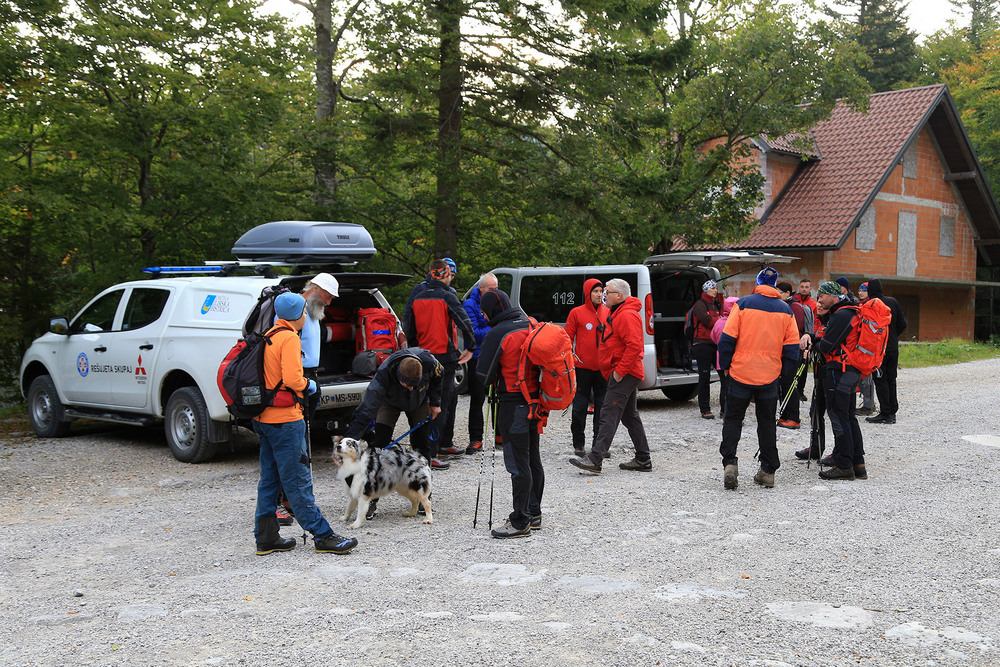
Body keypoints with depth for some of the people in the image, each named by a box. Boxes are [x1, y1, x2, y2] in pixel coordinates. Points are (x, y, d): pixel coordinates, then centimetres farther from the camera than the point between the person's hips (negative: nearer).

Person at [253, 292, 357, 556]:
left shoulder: (269, 336, 14)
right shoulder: (289, 338, -14)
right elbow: (292, 378, -24)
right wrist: (307, 385, -5)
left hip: (264, 418, 9)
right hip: (284, 419, -9)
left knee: (270, 479, 13)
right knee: (298, 480, -5)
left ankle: (265, 538, 17)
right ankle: (323, 536, 1)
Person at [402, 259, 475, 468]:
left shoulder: (418, 297, 6)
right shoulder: (447, 296, -13)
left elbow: (407, 325, 9)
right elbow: (465, 322, -18)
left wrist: (415, 348, 18)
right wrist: (470, 348, -7)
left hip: (424, 355, 7)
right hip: (444, 356, -7)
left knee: (450, 398, 23)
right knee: (441, 404, -5)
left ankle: (445, 443, 33)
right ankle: (430, 453, -10)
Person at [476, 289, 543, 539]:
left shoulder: (497, 334, -15)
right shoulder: (531, 326, 9)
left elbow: (484, 375, -11)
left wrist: (492, 383, 9)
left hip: (513, 404, -8)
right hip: (535, 401, 8)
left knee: (518, 464, -5)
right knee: (533, 459, 15)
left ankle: (520, 522, -2)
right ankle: (534, 513, 24)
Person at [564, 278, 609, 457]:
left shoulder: (607, 313, 8)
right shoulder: (577, 313, -1)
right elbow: (568, 338, 1)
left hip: (603, 367, 3)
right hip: (583, 367, -3)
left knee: (602, 405, 7)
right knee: (580, 405, 2)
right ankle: (579, 443, 12)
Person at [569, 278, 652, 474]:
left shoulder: (627, 315, -16)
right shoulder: (617, 313, 20)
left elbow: (635, 346, -26)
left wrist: (620, 371, -24)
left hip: (624, 374, -11)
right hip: (624, 374, 11)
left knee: (609, 414, -15)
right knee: (630, 416, 14)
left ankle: (594, 459, -19)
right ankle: (643, 460, 20)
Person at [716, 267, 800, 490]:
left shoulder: (743, 304, -6)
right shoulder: (785, 310, 4)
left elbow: (728, 338, -8)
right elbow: (792, 346, 5)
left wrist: (725, 365, 3)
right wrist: (783, 371, 14)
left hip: (741, 372, -2)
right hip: (770, 376, 2)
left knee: (733, 419, 8)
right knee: (767, 422, 13)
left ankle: (729, 463, -7)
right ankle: (768, 471, 14)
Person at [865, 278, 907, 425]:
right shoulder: (893, 302, 4)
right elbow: (902, 324, 7)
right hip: (893, 348, 6)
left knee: (881, 380, 0)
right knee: (891, 379, 13)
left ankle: (885, 413, -1)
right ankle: (892, 412, 16)